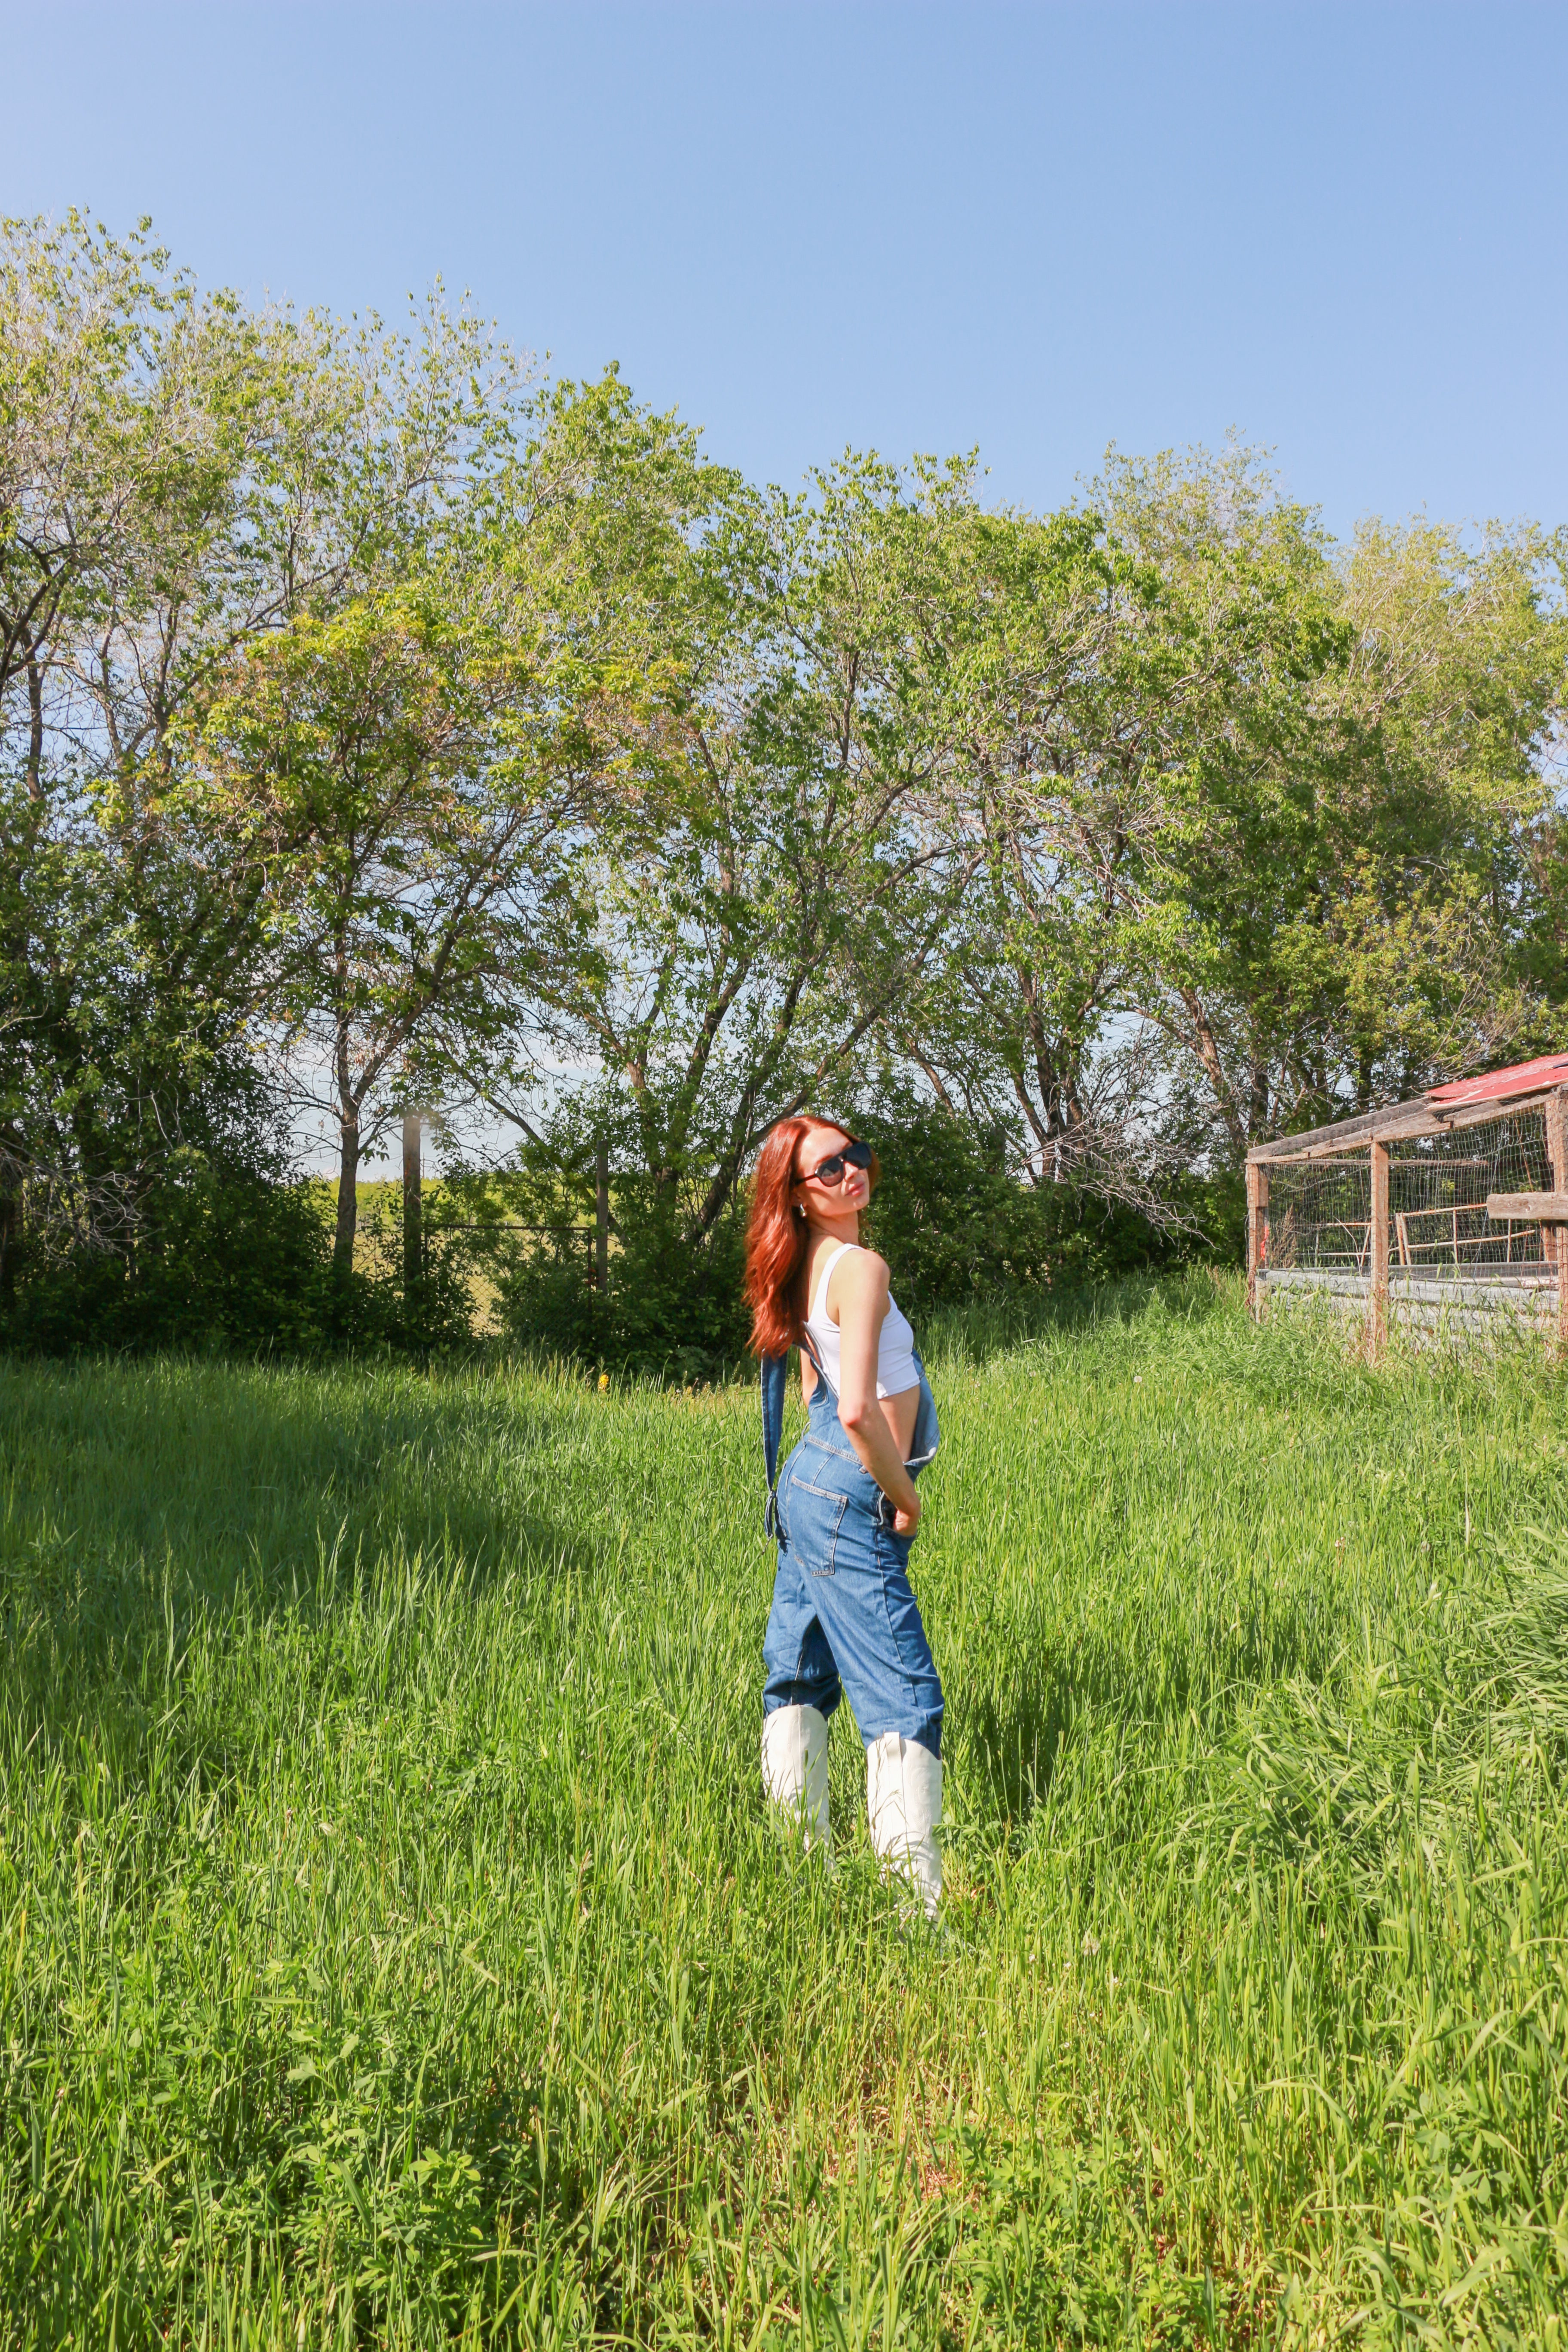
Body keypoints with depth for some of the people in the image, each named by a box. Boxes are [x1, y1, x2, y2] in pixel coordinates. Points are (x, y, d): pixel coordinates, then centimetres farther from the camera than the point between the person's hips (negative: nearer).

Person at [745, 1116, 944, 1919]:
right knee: (904, 1698, -7)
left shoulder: (811, 1265, 10)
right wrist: (905, 1497, -13)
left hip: (806, 1483, 10)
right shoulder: (861, 1267, -18)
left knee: (802, 1678, 17)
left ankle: (802, 1862, 31)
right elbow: (858, 1411, -28)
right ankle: (919, 1896, -5)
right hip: (848, 1499, -10)